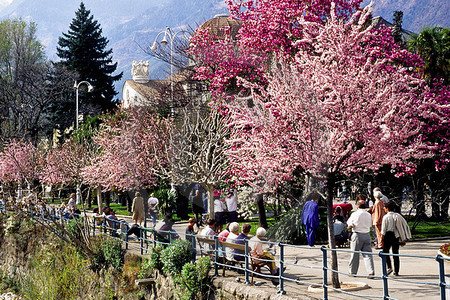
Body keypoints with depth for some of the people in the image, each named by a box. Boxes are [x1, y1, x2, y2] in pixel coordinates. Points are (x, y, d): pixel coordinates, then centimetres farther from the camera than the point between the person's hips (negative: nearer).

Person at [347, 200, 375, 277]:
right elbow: (370, 225, 11)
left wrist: (351, 226, 13)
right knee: (367, 254, 3)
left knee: (355, 254, 7)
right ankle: (371, 272, -7)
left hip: (357, 235, -3)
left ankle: (353, 272, 15)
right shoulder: (368, 215, 5)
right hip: (367, 234, 3)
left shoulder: (354, 214, -8)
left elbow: (350, 225, -7)